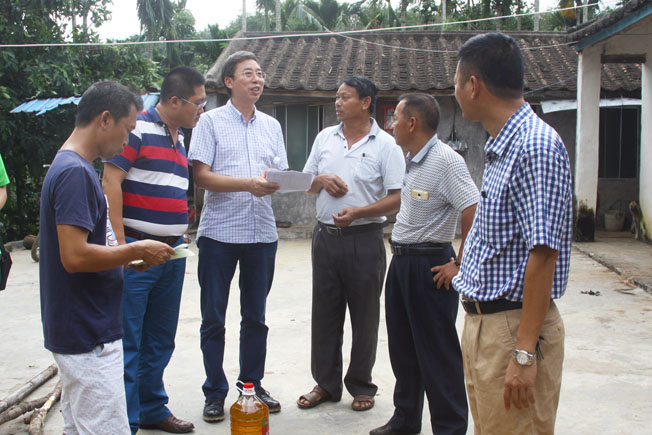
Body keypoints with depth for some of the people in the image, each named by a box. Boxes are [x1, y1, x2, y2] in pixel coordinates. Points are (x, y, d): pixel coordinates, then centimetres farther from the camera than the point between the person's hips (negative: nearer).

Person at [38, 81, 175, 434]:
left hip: (78, 332, 10)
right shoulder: (75, 172, -18)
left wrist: (127, 255, 10)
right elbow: (75, 257, -25)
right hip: (89, 336, -10)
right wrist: (136, 252, -14)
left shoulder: (67, 167, 14)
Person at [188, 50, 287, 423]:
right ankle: (215, 393, 18)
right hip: (219, 233, -4)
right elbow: (202, 176, -8)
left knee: (256, 316, 13)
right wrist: (249, 184, -19)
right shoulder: (211, 121, 0)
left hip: (262, 234, 4)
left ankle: (253, 385, 27)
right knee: (214, 318, 5)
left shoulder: (271, 126, 13)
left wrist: (275, 182, -12)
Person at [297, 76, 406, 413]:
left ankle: (361, 386, 21)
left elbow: (397, 198, -9)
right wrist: (321, 180, -6)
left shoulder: (385, 145, -4)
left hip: (364, 239, -4)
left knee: (364, 316, 6)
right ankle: (326, 383, 23)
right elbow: (306, 184, 17)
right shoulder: (325, 138, 10)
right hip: (325, 236, 4)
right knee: (324, 314, 10)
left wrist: (357, 212, -20)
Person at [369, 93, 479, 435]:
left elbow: (476, 214, -24)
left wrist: (459, 265, -20)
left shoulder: (445, 161, -17)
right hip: (400, 262, 10)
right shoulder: (412, 160, 13)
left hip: (429, 266, -9)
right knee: (402, 346, 17)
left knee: (437, 353, 0)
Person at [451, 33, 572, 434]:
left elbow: (542, 255, -23)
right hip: (483, 321, 10)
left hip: (514, 326, -9)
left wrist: (525, 353, -23)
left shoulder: (536, 146, -19)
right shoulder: (502, 147, 12)